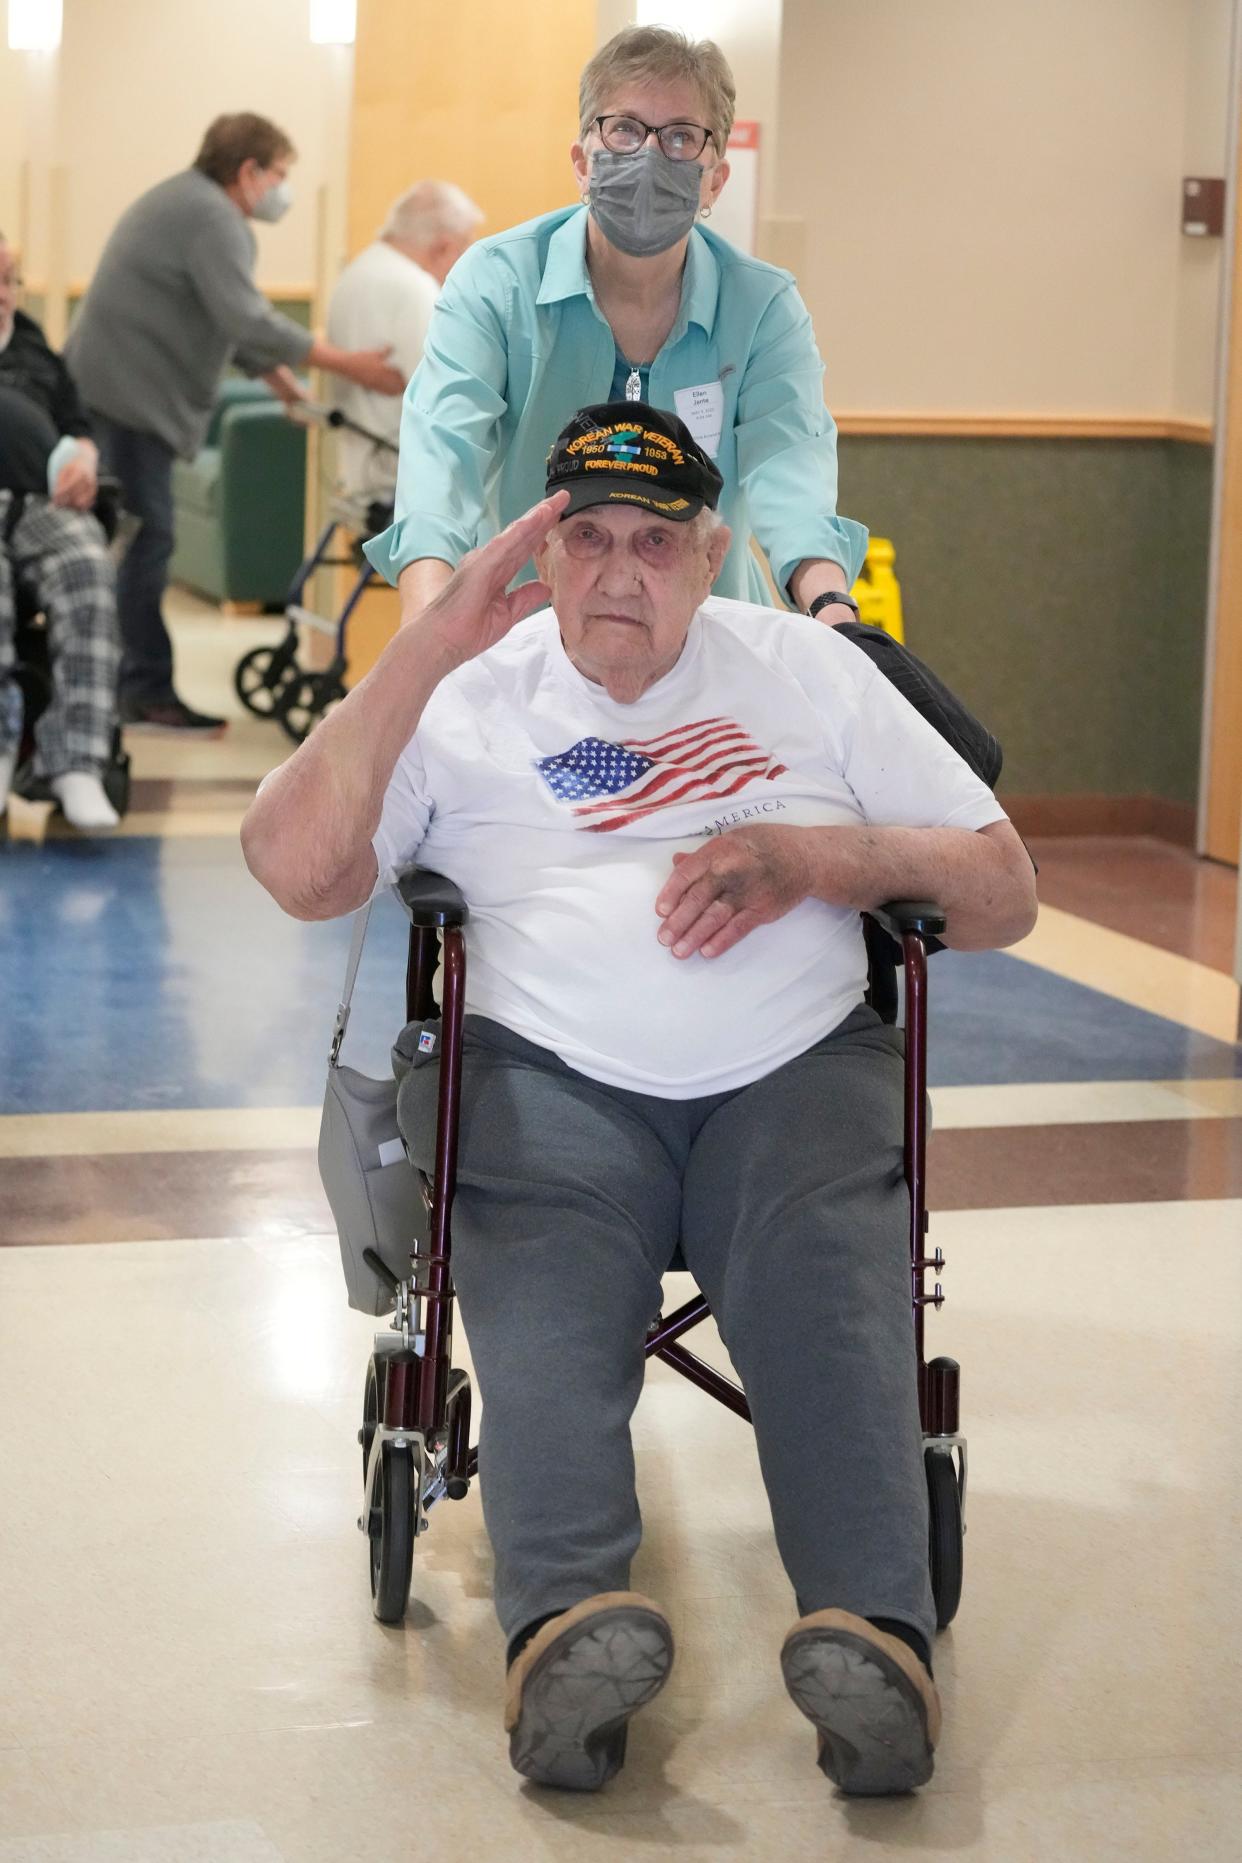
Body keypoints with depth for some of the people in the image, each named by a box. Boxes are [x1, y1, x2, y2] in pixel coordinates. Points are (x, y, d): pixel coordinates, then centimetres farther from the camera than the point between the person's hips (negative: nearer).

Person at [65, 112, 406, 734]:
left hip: (125, 390, 11)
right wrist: (346, 364, -25)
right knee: (144, 538, -10)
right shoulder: (210, 217, -16)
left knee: (139, 539, 12)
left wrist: (280, 378, 22)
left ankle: (135, 683, 16)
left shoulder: (188, 202, 19)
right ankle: (146, 690, -10)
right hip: (129, 395, -11)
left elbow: (227, 317, 26)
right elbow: (247, 319, -26)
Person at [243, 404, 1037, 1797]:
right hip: (548, 1077, 0)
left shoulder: (806, 669, 21)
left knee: (831, 1286, -30)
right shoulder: (467, 692, 18)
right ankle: (565, 1623, -52)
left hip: (796, 1072, 1)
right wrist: (426, 649, -2)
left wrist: (809, 858, -1)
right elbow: (295, 872, 1)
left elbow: (1004, 893, 17)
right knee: (547, 1298, -32)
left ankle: (877, 1637, -48)